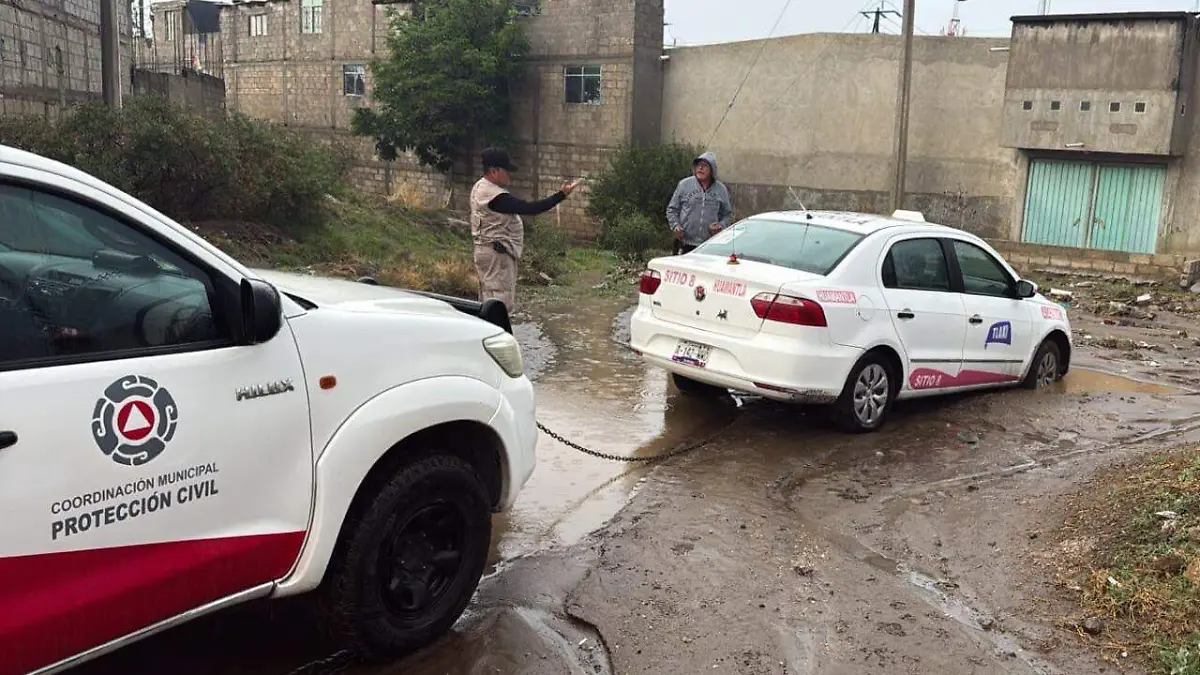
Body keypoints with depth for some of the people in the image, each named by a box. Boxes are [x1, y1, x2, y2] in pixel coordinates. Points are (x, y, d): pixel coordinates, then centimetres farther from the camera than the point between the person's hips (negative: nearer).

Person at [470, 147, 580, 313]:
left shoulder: (481, 187, 9)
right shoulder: (495, 196, -24)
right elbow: (529, 208, -26)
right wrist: (562, 194, -25)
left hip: (489, 250, 11)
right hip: (497, 253, -11)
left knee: (488, 301, 16)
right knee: (499, 302, -8)